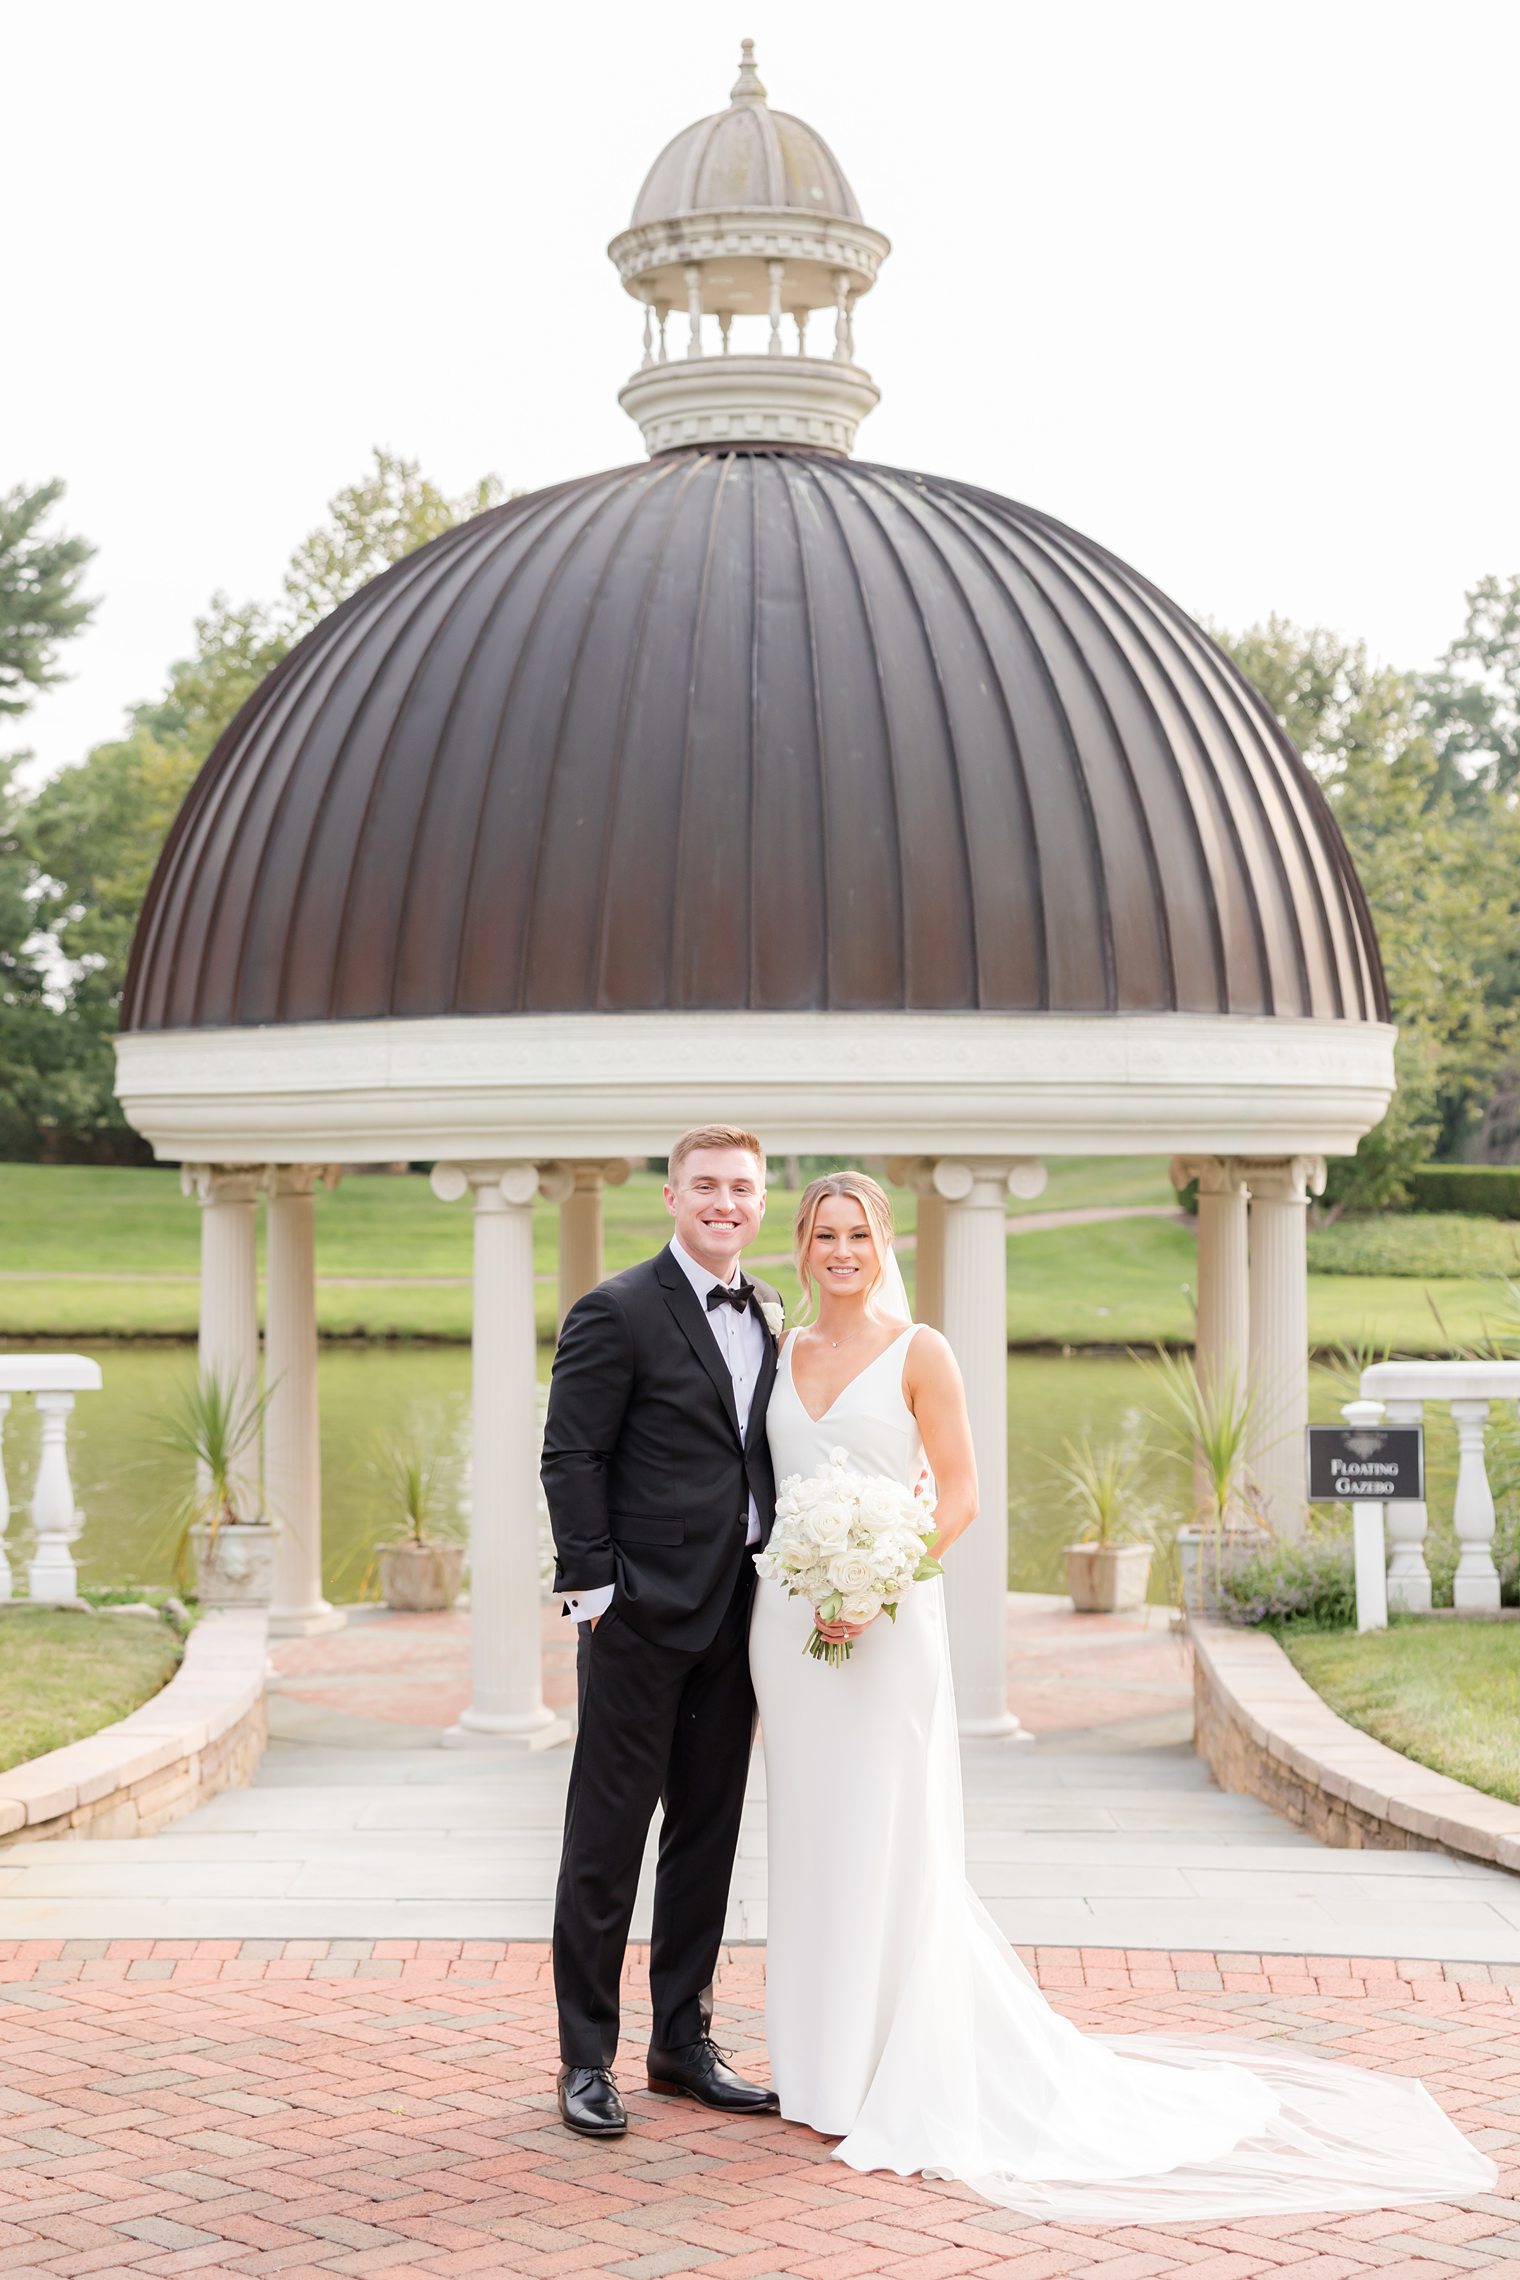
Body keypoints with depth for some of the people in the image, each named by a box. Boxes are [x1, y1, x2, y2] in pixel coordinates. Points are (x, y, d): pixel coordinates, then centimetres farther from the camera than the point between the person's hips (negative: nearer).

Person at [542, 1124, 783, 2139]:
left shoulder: (767, 1314, 13)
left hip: (736, 1613, 7)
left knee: (709, 1832, 12)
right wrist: (594, 1589, -14)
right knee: (607, 1838, 0)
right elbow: (570, 1457, -10)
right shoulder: (618, 1312, -8)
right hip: (643, 1610, -7)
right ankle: (587, 2058, 8)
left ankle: (685, 2043, 23)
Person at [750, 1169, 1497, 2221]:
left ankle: (905, 2087, 7)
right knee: (809, 1845, 10)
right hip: (788, 1621, 5)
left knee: (889, 1848, -3)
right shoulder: (782, 1351, 9)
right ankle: (824, 2068, 21)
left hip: (888, 1622, -5)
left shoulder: (920, 1353, -5)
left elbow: (960, 1496, -7)